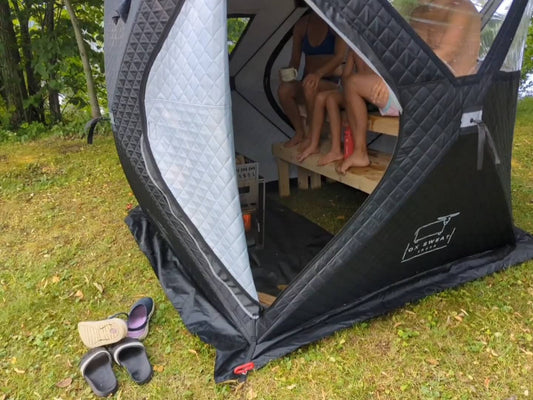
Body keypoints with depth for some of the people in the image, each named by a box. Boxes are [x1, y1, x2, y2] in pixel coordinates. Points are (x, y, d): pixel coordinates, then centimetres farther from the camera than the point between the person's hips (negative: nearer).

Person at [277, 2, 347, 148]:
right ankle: (300, 133, -10)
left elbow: (339, 56, -17)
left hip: (331, 82, -4)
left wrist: (318, 73, -35)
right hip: (309, 81, 4)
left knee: (309, 87, -37)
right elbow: (295, 60, 8)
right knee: (284, 89, -28)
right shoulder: (302, 24, 7)